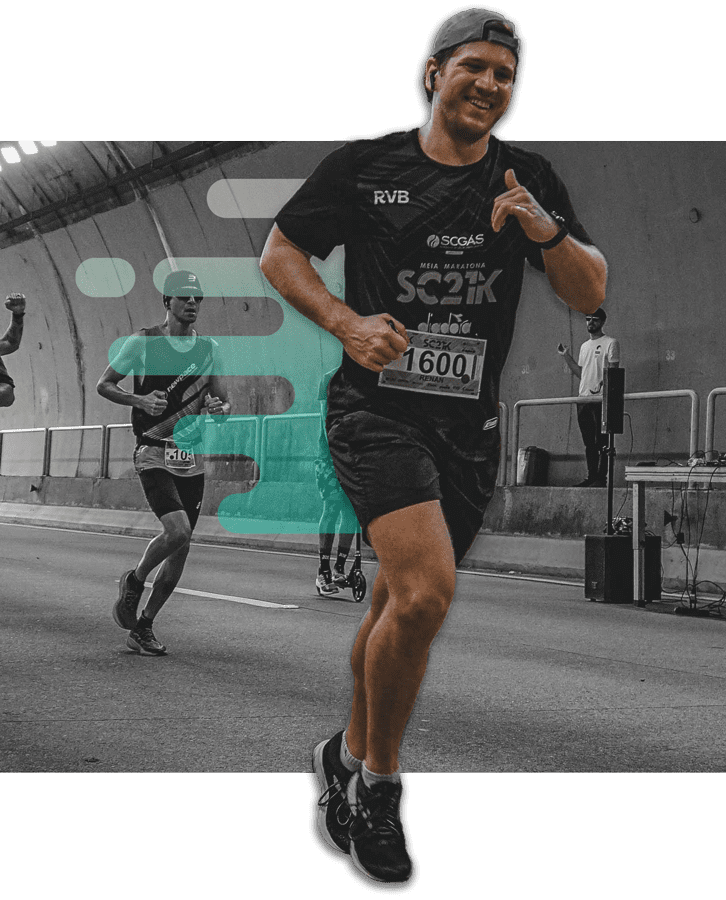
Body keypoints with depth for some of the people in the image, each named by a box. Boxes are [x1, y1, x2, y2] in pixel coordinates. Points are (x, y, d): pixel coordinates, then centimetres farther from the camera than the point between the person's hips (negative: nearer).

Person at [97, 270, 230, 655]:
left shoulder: (209, 348, 10)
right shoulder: (143, 341, -2)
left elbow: (223, 400, 15)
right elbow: (104, 384, 3)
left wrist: (219, 409, -10)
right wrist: (140, 400, -15)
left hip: (192, 459, 5)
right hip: (154, 455, -5)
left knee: (180, 550, 3)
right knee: (177, 530, -24)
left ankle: (143, 626, 19)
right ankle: (133, 581, 6)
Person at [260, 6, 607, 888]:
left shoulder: (529, 179, 7)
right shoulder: (364, 165, 0)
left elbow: (590, 295, 2)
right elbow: (279, 251, 7)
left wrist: (545, 231, -18)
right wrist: (348, 323, -10)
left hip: (469, 425, 4)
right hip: (376, 408, -4)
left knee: (398, 603, 14)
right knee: (426, 591, -22)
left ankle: (347, 760, 37)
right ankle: (378, 782, -2)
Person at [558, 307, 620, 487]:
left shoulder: (610, 343, -1)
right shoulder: (584, 346, 21)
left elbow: (613, 371, -8)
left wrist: (602, 385, -24)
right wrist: (566, 356, 14)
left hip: (601, 398, -7)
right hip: (583, 398, 7)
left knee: (602, 442, -7)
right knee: (589, 442, 8)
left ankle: (601, 478, -7)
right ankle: (591, 477, 11)